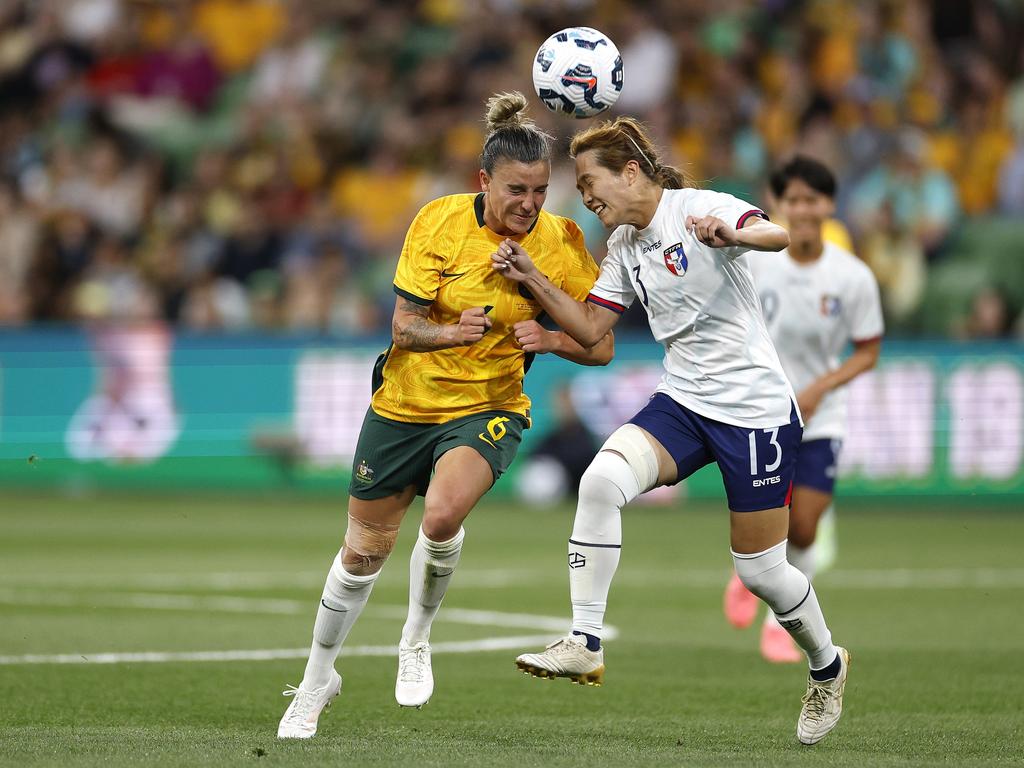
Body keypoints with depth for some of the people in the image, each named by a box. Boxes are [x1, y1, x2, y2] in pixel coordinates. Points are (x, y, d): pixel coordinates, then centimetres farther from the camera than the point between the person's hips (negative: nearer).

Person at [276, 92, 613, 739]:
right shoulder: (440, 222, -14)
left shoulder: (561, 243, -13)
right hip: (406, 401, 1)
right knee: (364, 551, 11)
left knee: (443, 512, -31)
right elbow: (404, 327, -13)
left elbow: (601, 347, -8)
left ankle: (417, 639, -3)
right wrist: (454, 331, -34)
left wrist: (551, 339, -28)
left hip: (489, 407, -1)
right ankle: (316, 683, 34)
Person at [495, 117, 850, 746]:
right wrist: (532, 278, -2)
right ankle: (585, 646, -20)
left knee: (761, 569, 2)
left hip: (756, 408, -6)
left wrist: (732, 235, -56)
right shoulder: (624, 246, 9)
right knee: (603, 479, -23)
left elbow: (778, 235, -33)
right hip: (683, 404, 6)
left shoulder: (699, 208, -14)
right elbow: (590, 328, 12)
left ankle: (828, 666, 32)